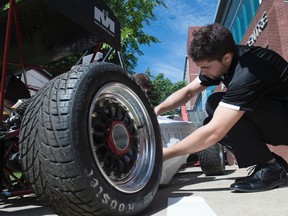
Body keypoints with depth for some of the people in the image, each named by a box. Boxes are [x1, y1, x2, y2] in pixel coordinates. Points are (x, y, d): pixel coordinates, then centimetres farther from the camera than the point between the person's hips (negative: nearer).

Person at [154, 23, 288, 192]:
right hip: (269, 118, 9)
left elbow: (214, 133, -37)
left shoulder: (247, 70, -33)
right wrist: (157, 110, -12)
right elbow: (188, 91, 4)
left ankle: (271, 169, -13)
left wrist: (163, 154, -30)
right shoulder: (218, 59, -6)